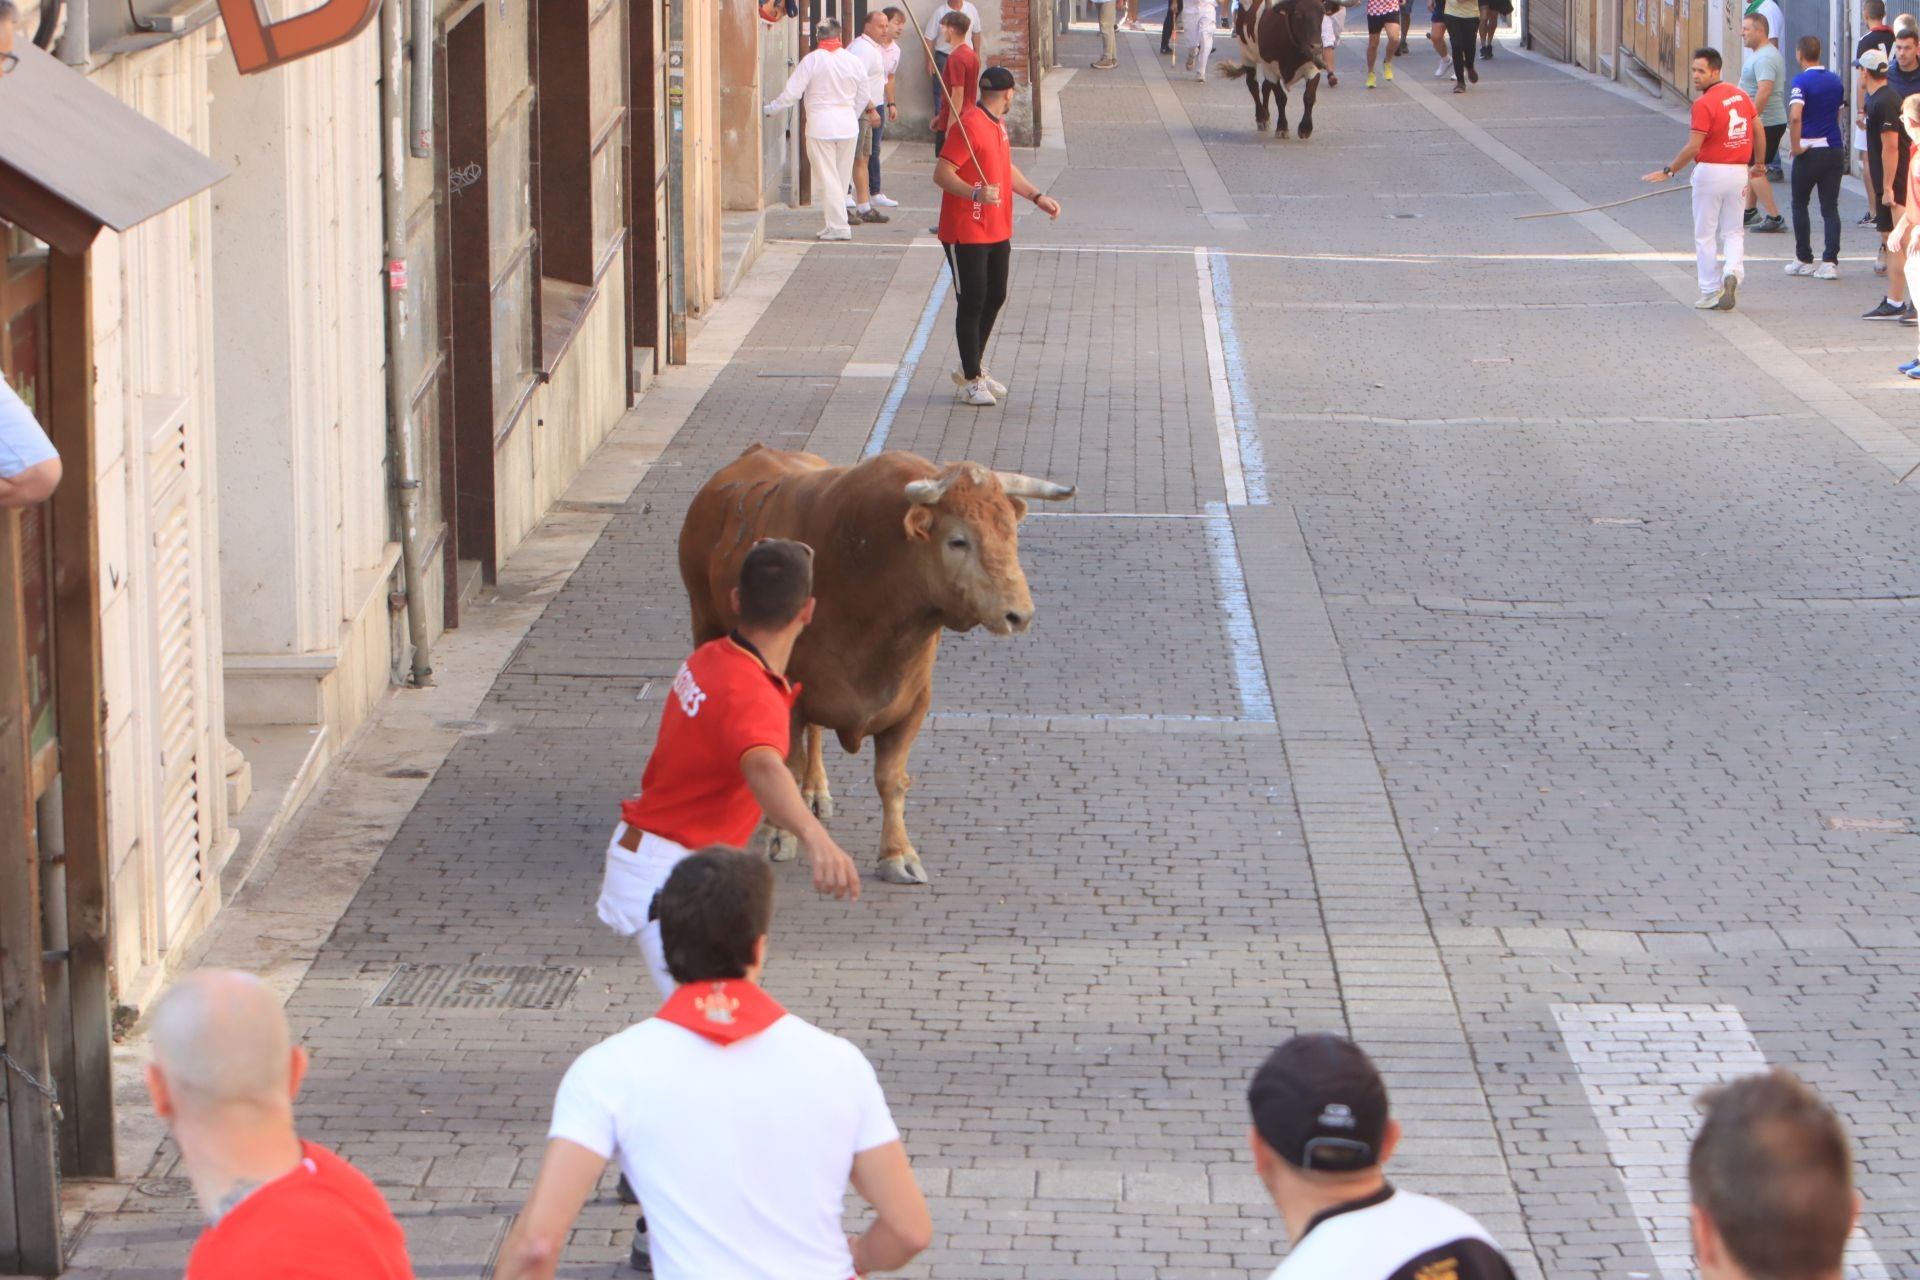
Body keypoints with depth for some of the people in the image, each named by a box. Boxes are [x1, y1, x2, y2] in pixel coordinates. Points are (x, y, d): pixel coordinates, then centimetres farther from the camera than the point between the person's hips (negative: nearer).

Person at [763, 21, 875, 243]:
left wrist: (769, 109, 6)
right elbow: (863, 99, 12)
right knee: (842, 177, 12)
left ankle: (838, 226, -5)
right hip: (848, 127, 4)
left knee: (828, 178, -1)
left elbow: (792, 94, -8)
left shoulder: (811, 61, -9)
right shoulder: (853, 62, 3)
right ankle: (836, 224, 17)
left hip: (820, 126, -4)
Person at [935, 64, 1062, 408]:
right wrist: (975, 193, -37)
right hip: (966, 234, -10)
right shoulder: (970, 125, -18)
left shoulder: (997, 125, 12)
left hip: (998, 232, 10)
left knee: (995, 298, 15)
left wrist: (1036, 196, 19)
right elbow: (941, 174, -23)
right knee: (972, 302, -3)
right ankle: (971, 381, 5)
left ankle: (973, 369, 29)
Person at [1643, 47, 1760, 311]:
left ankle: (1711, 293, 6)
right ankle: (1733, 272, -11)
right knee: (1733, 232, 14)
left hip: (1710, 170, -6)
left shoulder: (1704, 103, -17)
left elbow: (1693, 147, -19)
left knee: (1705, 234, 5)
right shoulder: (1740, 95, 5)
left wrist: (1668, 171, -12)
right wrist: (1758, 163, 26)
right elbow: (1758, 129, 13)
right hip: (1739, 172, 6)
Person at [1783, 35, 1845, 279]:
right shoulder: (1836, 81, 8)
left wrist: (1795, 146, -16)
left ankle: (1804, 260, 14)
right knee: (1830, 207, 5)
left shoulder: (1802, 81, -12)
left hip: (1810, 151, -5)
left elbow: (1795, 116, -26)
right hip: (1834, 148, 5)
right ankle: (1830, 261, -4)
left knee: (1800, 205, 12)